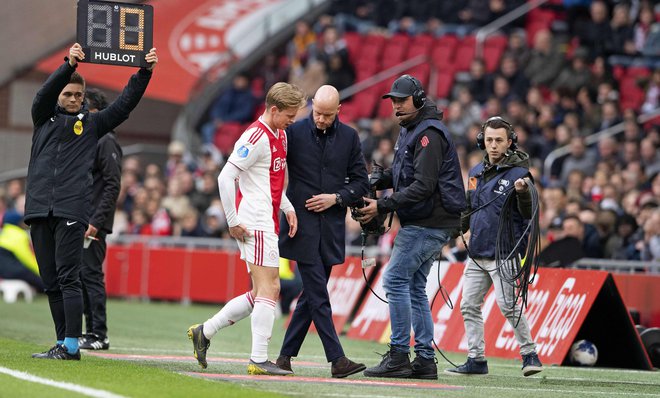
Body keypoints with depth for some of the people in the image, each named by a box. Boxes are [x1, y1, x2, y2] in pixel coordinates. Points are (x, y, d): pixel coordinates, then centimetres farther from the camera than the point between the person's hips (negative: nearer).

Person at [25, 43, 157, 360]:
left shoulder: (91, 124, 13)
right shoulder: (44, 118, 15)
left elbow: (124, 104, 8)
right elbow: (45, 94, -4)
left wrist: (145, 72, -2)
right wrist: (69, 66, -19)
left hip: (72, 210, -3)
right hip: (39, 209, 3)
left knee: (68, 278, -10)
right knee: (51, 282, 5)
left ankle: (71, 345, -10)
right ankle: (63, 343, 10)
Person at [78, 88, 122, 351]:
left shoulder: (106, 141, -10)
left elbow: (113, 186, -16)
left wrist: (96, 221, -21)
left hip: (93, 223, -9)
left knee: (91, 274, -9)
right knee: (80, 274, 9)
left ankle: (99, 335, -5)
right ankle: (91, 331, 15)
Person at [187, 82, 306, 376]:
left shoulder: (280, 136, 15)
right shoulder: (256, 137, -14)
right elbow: (225, 177, -18)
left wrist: (288, 208, 14)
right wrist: (233, 221, -17)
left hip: (268, 224, 10)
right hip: (256, 225, -10)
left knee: (264, 292, 12)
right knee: (268, 290, -10)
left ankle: (204, 332, 20)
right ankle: (259, 360, -9)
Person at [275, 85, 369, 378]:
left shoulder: (349, 137, 6)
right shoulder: (294, 132, -2)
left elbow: (361, 182, 10)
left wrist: (336, 198, -6)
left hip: (331, 228, 4)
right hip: (303, 226, -4)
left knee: (312, 294, 8)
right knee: (318, 295, -8)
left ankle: (286, 355, 17)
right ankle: (337, 360, -12)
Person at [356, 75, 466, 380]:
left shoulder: (429, 134, -16)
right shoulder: (410, 130, 16)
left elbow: (423, 186, -23)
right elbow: (403, 172, 25)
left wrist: (382, 206, -24)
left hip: (429, 224, -11)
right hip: (422, 222, 11)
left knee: (395, 279, -12)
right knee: (414, 287, 11)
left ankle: (399, 356, -11)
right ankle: (425, 360, 13)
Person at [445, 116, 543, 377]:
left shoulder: (517, 173, -9)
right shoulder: (476, 172, 13)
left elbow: (530, 215, -16)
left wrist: (523, 193, -33)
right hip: (476, 255, 8)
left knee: (507, 305, -15)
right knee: (469, 306, 6)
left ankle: (529, 354, -4)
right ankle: (476, 360, 12)